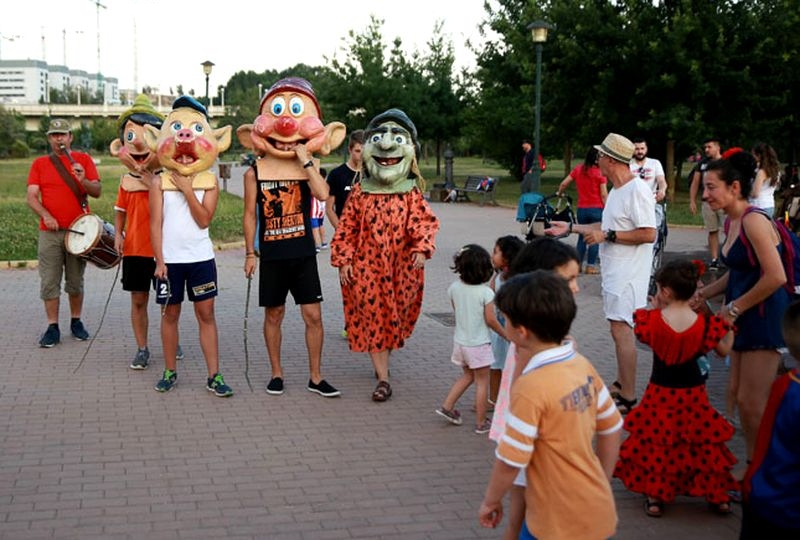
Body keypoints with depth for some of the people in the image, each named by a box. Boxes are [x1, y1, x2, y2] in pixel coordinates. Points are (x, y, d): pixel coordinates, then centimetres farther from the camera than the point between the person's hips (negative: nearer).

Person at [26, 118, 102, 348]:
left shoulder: (83, 159, 6)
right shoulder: (39, 163, 8)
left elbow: (97, 192, -1)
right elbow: (31, 196, 0)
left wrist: (83, 180, -21)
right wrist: (46, 216, -17)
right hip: (50, 232, 1)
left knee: (76, 281, 6)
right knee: (49, 282, -2)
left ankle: (76, 322, 19)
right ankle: (52, 327, 5)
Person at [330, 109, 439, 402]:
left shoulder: (412, 194, 0)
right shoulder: (359, 193, 0)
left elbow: (425, 222, -4)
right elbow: (347, 228, 2)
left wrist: (422, 248, -21)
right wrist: (344, 260, -3)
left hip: (401, 265, 1)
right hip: (368, 264, -1)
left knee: (394, 313, 11)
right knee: (372, 314, -2)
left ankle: (382, 361, 37)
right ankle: (383, 378, 3)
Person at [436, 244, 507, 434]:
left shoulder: (454, 287, -6)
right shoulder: (486, 292, -20)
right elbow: (490, 320, -16)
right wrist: (506, 335, -2)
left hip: (460, 341, 5)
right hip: (479, 344, -5)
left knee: (467, 376, 26)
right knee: (482, 382, 8)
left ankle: (447, 406, 22)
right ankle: (481, 423, 15)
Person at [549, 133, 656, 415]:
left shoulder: (637, 190, -19)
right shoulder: (616, 190, 14)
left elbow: (648, 234, -24)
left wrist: (607, 235, -21)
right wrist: (570, 228, 23)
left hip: (628, 274, -10)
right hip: (613, 272, 10)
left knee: (621, 330, -8)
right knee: (620, 329, 17)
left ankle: (628, 398, -2)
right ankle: (621, 384, 29)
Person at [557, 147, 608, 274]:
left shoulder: (578, 169, 4)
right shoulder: (600, 173, -9)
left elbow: (563, 184, 7)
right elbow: (604, 195, -10)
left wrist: (560, 193, 26)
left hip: (581, 209, 4)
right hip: (596, 209, -4)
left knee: (582, 236, 16)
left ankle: (578, 263, 15)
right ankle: (590, 266, 4)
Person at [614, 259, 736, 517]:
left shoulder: (653, 320, -17)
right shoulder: (705, 324, -15)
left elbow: (643, 332, 5)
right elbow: (724, 350, 1)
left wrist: (655, 309, 10)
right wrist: (729, 324, 12)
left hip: (660, 393, -1)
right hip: (693, 395, 1)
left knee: (655, 443, 13)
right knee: (704, 443, 16)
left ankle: (655, 496, 11)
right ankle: (718, 496, 24)